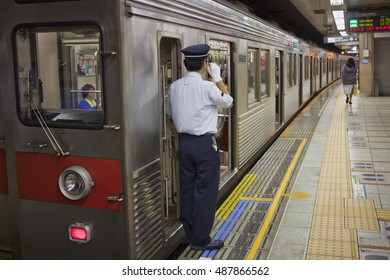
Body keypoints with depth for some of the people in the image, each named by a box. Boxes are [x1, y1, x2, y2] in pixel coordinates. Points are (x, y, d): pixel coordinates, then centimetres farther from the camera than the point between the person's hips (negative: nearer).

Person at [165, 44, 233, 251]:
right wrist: (217, 77, 7)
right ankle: (200, 240, 10)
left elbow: (170, 113, 14)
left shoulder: (174, 87, 4)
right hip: (204, 143, -6)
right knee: (205, 191, 3)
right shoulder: (207, 87, -14)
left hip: (183, 142, 7)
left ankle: (190, 234, 26)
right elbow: (228, 102, 2)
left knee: (187, 189, 13)